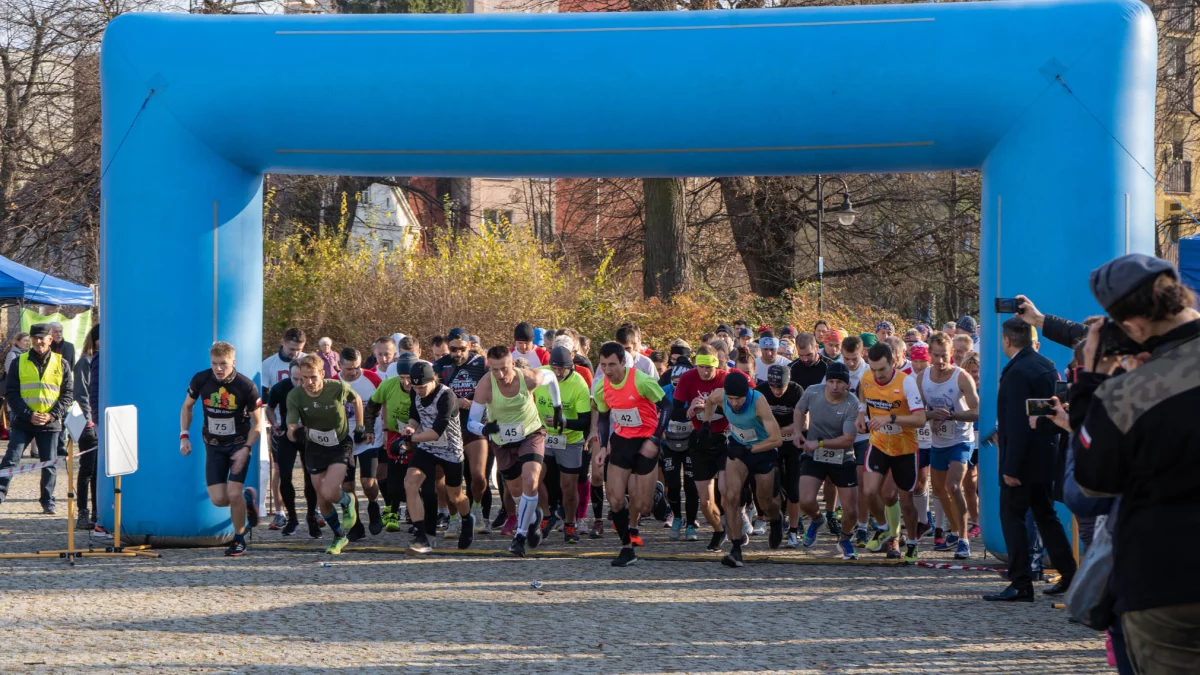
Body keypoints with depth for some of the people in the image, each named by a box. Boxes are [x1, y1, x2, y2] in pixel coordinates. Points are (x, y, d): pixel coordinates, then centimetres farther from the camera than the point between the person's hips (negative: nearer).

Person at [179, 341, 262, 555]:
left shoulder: (246, 387, -18)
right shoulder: (200, 380, -11)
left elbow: (257, 423, -8)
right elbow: (187, 406, 8)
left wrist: (246, 449, -20)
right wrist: (184, 436, -2)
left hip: (239, 444, -3)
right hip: (213, 445, 3)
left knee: (233, 494, -14)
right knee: (218, 499, -7)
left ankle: (239, 539, 9)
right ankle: (246, 498, 28)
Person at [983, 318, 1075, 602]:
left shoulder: (1016, 373, -19)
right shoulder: (1047, 366, 8)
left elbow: (1017, 425, -22)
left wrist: (1011, 468, -21)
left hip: (1024, 458, -9)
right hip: (1047, 455, 9)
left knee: (1012, 516, -3)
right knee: (1045, 515, 18)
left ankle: (1021, 584, -4)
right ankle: (1069, 575, 23)